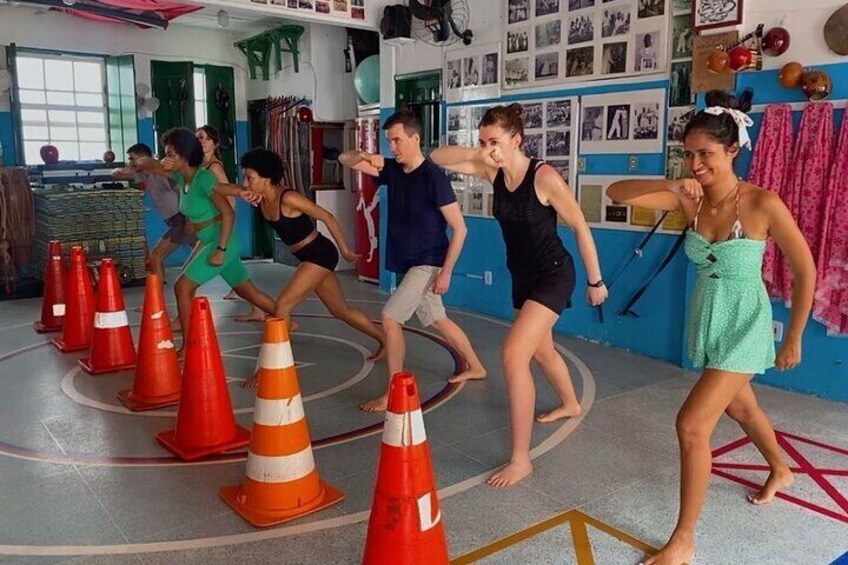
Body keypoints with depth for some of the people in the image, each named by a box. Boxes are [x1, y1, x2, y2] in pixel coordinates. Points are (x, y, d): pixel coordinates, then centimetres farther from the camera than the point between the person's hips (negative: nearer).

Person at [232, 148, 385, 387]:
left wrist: (345, 250, -9)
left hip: (320, 254, -9)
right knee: (341, 310, 18)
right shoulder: (262, 200, 1)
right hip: (308, 258, 9)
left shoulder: (288, 198, -22)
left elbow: (327, 217, -16)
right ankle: (385, 341, 34)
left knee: (282, 306, -13)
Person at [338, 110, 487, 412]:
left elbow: (459, 228, -17)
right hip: (408, 263, 8)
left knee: (389, 317, -14)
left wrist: (446, 272, -18)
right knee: (437, 319, 19)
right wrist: (363, 156, -19)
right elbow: (344, 160, 4)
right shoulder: (392, 170, 2)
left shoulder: (433, 176, -18)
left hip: (428, 263, -8)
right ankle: (475, 366, 38)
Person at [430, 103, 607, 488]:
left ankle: (520, 459, -11)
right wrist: (475, 153, -22)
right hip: (522, 276, 8)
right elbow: (437, 158, -4)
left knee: (513, 354, -20)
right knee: (541, 351, 25)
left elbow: (580, 228, -13)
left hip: (553, 275, -8)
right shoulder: (493, 172, -4)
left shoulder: (544, 177, -22)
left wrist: (595, 281, -7)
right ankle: (570, 404, 56)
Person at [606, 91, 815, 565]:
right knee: (740, 406, 27)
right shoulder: (689, 199, -9)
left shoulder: (762, 203, -22)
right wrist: (670, 186, -32)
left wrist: (793, 340, -5)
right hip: (706, 321, 6)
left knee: (692, 424, -13)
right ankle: (781, 470, 59)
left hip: (744, 327, -6)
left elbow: (806, 271, -12)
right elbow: (618, 192, -15)